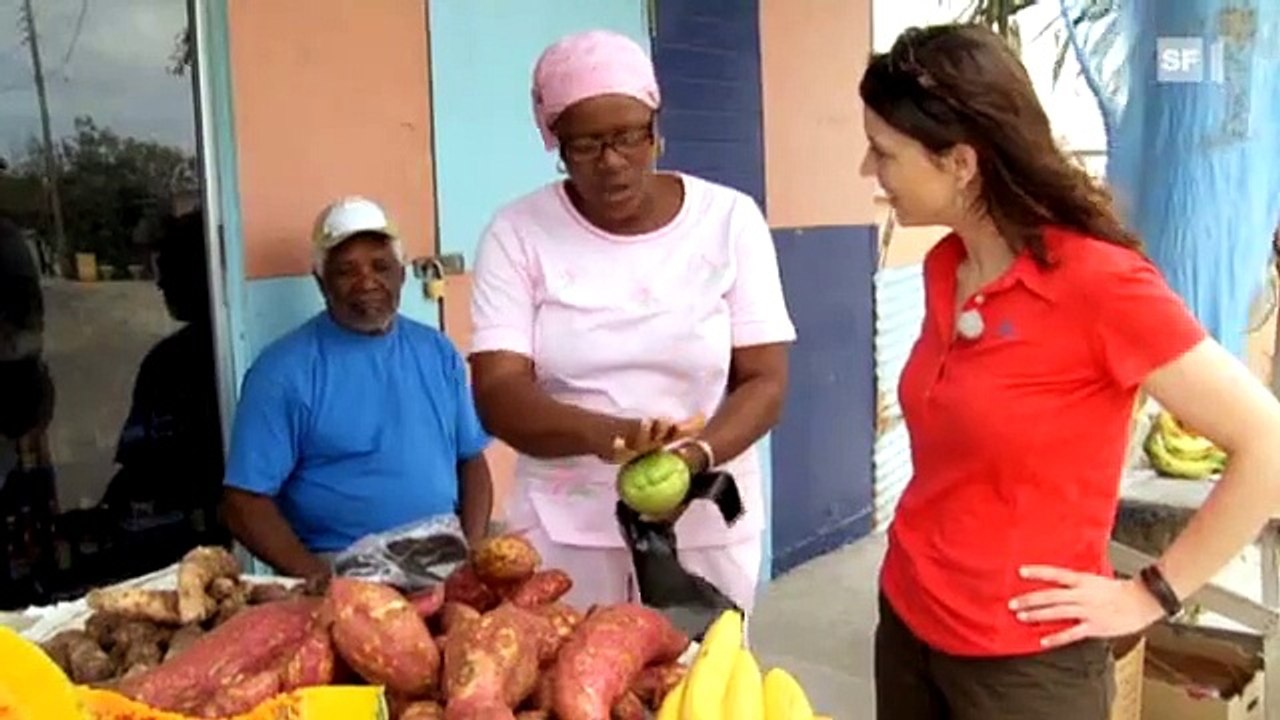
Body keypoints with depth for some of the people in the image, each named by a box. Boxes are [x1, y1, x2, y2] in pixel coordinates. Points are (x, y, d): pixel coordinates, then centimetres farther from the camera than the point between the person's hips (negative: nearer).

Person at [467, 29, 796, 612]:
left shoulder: (730, 219, -4)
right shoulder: (518, 233, -5)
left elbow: (765, 381, -5)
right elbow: (498, 394, -12)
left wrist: (697, 454, -24)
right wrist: (600, 433, -30)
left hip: (706, 523, 1)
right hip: (563, 526, 0)